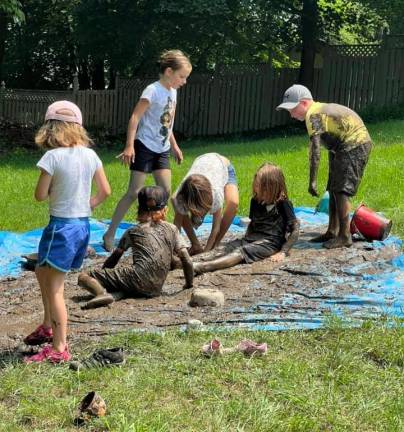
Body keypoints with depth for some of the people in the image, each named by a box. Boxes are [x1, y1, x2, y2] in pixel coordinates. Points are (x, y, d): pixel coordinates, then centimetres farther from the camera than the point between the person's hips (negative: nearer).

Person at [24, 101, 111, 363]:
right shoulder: (90, 155, 2)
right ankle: (49, 327, 37)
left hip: (62, 226, -7)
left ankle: (59, 349, 7)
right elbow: (105, 191, 8)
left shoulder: (53, 157, -15)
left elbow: (40, 195, -12)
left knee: (54, 289, 2)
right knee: (43, 273, 26)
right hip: (83, 225, 7)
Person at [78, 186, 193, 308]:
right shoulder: (172, 229, 16)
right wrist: (189, 284, 23)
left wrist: (101, 277, 31)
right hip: (155, 290, 4)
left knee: (83, 276, 3)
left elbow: (114, 257, 19)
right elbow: (187, 261, 10)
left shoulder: (132, 231, 13)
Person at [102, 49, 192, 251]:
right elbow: (135, 117, -20)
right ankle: (110, 234, -1)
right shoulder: (152, 91, -16)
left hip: (162, 149, 8)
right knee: (134, 192, -8)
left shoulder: (172, 92, 9)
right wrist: (129, 146, -25)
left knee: (165, 191, 1)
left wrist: (174, 146, 23)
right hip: (145, 147, -8)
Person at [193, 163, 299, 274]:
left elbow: (295, 230, -6)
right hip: (252, 239, 8)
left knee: (242, 252, -34)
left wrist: (282, 252, -15)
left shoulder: (284, 204, -4)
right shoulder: (256, 201, 15)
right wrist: (246, 239, 11)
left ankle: (200, 267, -57)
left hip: (270, 241, -8)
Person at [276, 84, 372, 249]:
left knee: (340, 190, -12)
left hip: (354, 144, -10)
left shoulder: (313, 115, -19)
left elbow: (315, 149, -28)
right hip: (346, 146, 10)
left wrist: (312, 181, -31)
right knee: (333, 189, 12)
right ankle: (332, 232, 18)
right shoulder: (320, 109, 11)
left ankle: (345, 236, -9)